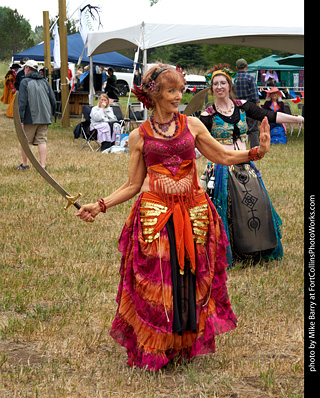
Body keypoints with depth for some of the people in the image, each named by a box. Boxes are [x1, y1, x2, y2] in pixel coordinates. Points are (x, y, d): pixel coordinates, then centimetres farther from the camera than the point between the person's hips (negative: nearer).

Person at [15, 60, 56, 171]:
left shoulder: (25, 82, -4)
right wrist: (50, 115, 22)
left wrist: (20, 120, -12)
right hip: (44, 118, 4)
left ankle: (24, 164, 19)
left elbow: (22, 102, -11)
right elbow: (53, 101, 11)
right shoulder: (44, 82, 12)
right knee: (42, 141, 4)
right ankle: (43, 165, -4)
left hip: (30, 118, -4)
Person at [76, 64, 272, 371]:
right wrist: (100, 205, -1)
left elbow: (223, 156, 13)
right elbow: (133, 185, 6)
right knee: (154, 285, -1)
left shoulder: (192, 125, 7)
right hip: (154, 215, -2)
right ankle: (153, 351, 15)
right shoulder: (139, 136, 3)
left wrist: (257, 151, 0)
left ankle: (186, 343, 24)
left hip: (193, 213, 2)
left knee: (192, 280, 5)